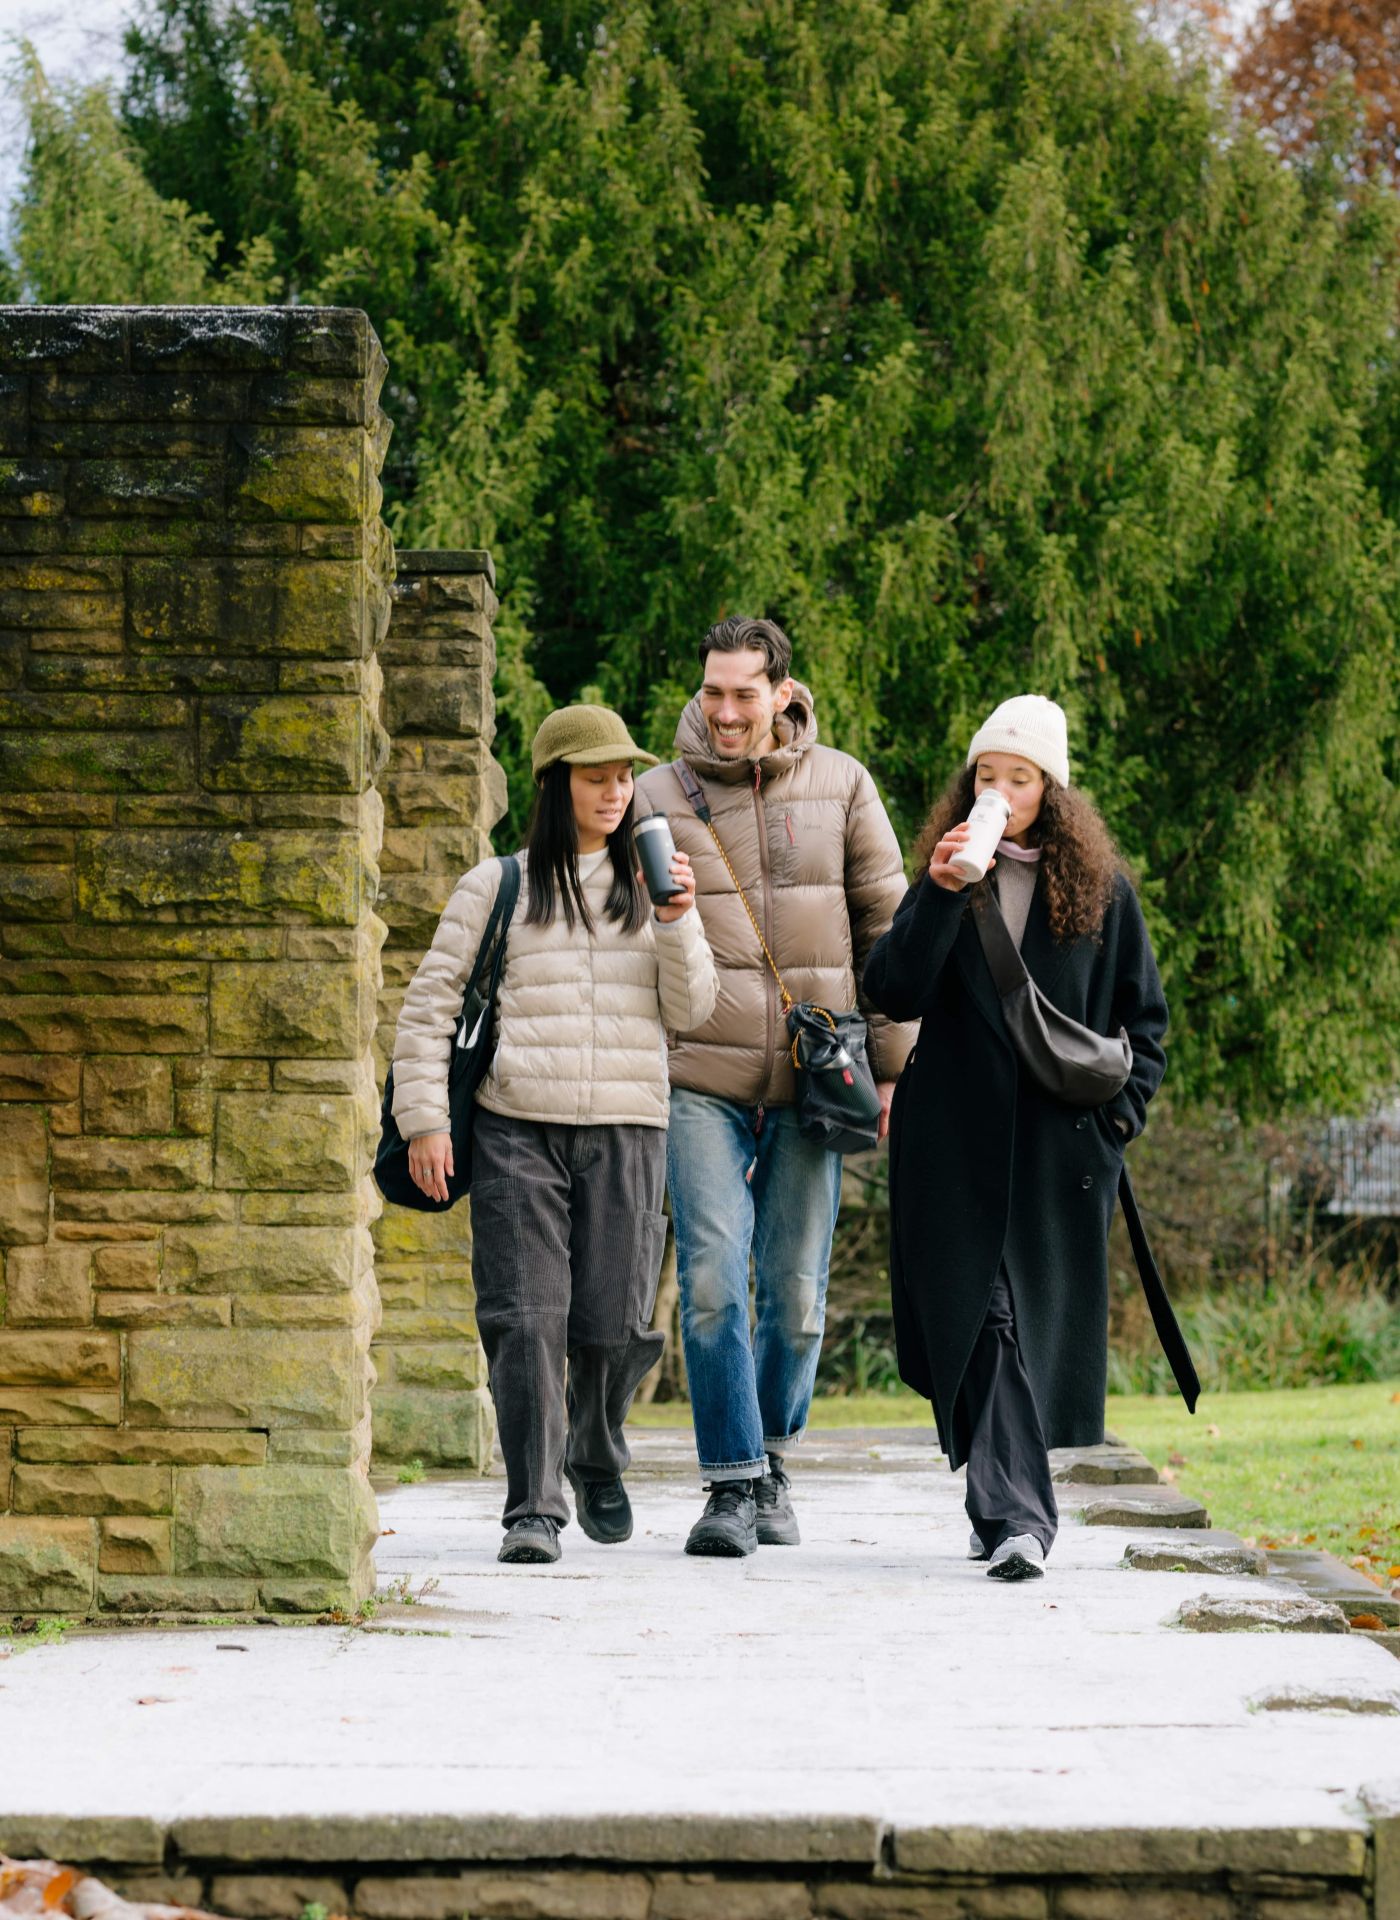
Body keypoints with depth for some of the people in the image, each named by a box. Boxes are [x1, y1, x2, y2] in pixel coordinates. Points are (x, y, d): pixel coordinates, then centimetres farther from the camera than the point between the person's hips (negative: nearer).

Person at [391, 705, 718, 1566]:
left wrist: (677, 921, -7)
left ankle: (596, 1460, 29)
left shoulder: (650, 884, 16)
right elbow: (431, 1003, 7)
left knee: (613, 1324, 0)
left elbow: (690, 1009, 9)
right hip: (518, 1130, -2)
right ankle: (534, 1509, -5)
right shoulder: (497, 888, 8)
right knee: (526, 1320, -10)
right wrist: (424, 1119, -1)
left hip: (626, 1130, 2)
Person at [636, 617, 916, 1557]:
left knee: (796, 1293, 4)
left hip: (813, 1080, 1)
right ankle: (733, 1483, -5)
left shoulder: (840, 785, 5)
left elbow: (887, 928, 8)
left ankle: (773, 1460, 24)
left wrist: (896, 1066, 4)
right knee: (712, 1281, -12)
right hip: (701, 1079, -1)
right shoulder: (659, 797, 4)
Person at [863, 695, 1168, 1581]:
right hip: (958, 1143, 0)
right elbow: (895, 993, -7)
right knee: (978, 1316, -8)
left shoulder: (1102, 889, 6)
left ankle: (1009, 1502, 11)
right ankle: (1017, 1512, -8)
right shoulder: (946, 881, 6)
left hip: (1061, 1148, 0)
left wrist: (1119, 1111, 1)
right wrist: (941, 894, -17)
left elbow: (1145, 1015, 13)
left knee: (1040, 1320, 0)